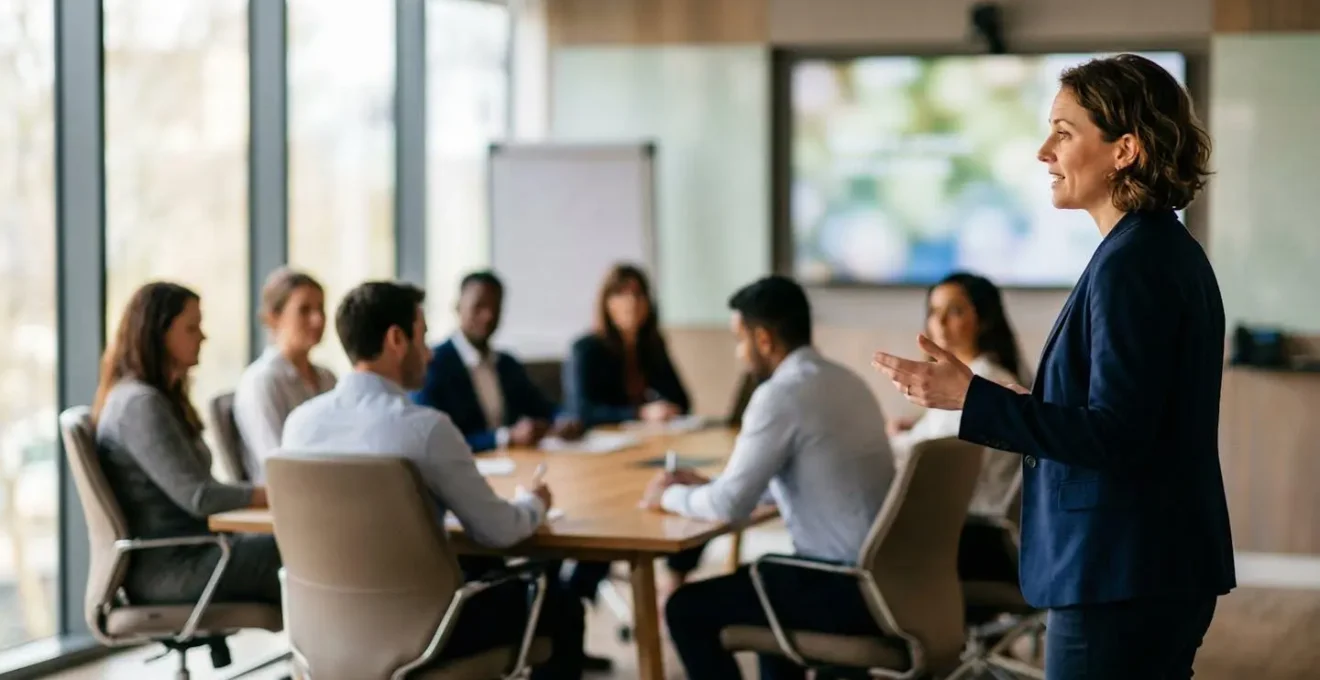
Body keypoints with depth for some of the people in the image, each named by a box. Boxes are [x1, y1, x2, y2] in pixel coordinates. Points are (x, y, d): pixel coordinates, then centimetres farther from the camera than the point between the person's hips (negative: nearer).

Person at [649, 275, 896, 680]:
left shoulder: (782, 393, -16)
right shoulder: (845, 381, 11)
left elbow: (729, 506, -16)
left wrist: (671, 496, 4)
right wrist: (708, 485, 21)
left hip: (846, 590, -9)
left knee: (686, 609, 4)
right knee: (765, 575, 35)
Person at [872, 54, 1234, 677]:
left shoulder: (1131, 264, -18)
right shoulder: (1172, 252, 13)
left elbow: (1115, 434, -23)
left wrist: (971, 398, -23)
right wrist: (1025, 408, 23)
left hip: (1121, 584, -10)